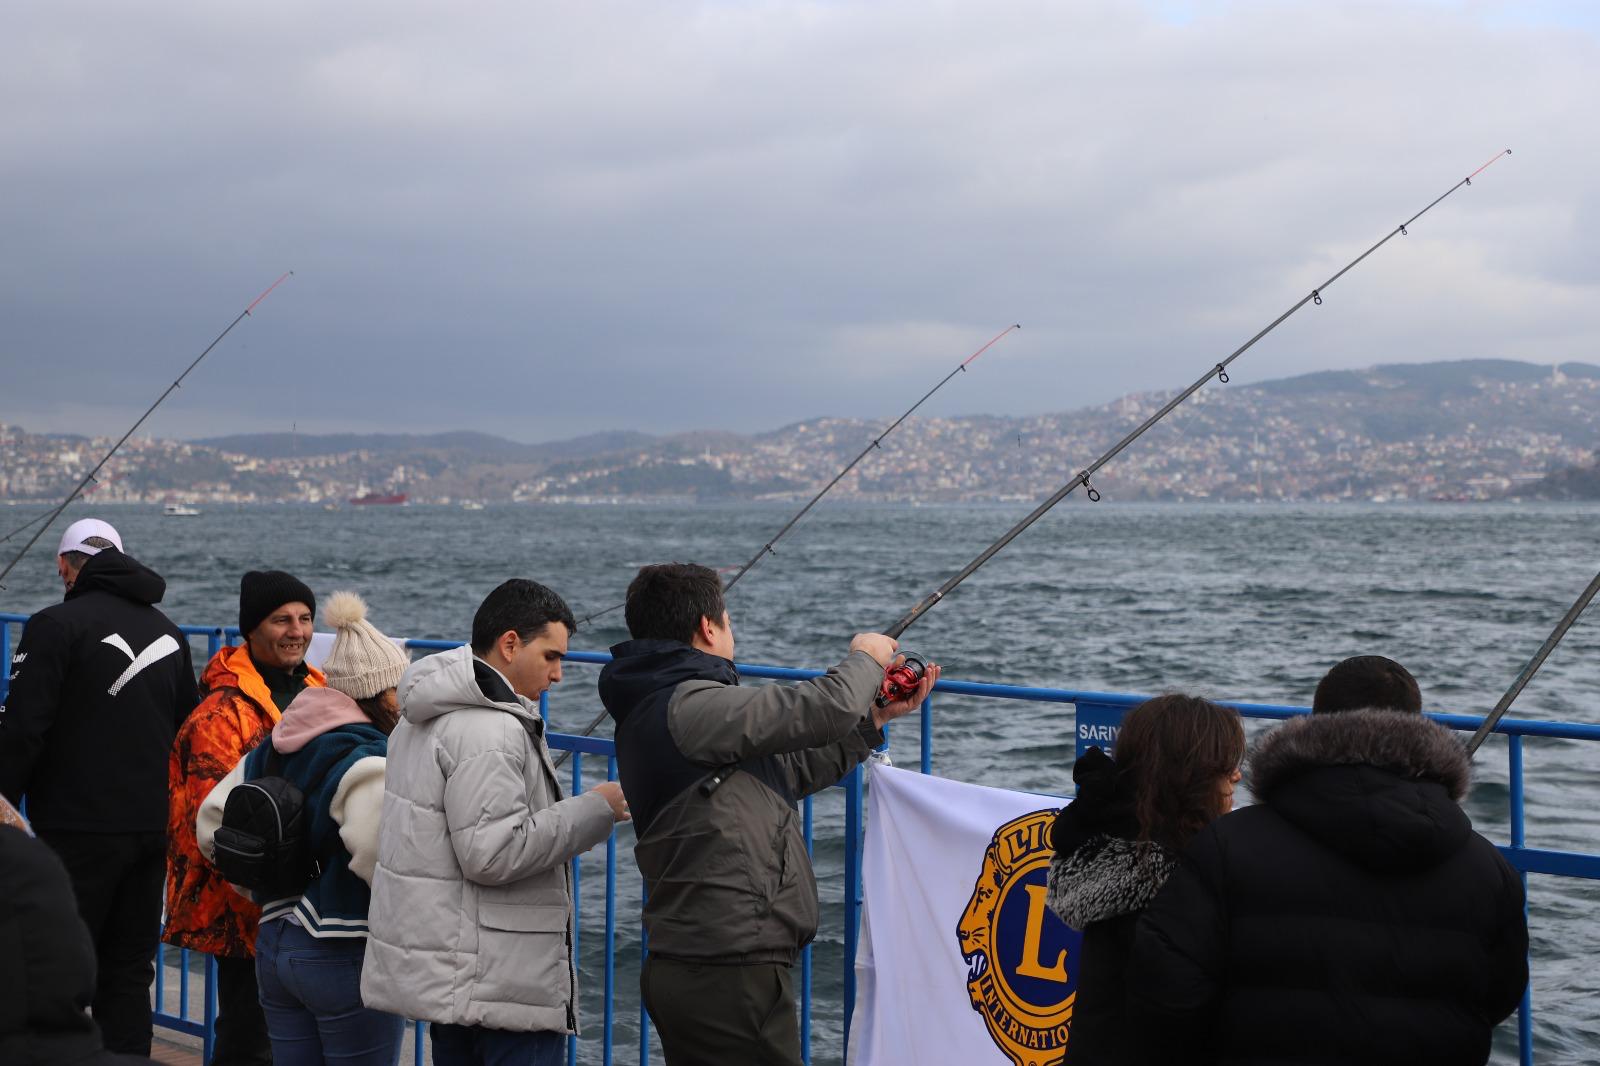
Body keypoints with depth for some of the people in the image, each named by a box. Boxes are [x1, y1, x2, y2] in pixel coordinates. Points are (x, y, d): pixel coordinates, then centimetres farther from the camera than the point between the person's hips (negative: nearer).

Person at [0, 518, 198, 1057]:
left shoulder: (56, 625, -10)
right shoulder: (169, 632, 12)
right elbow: (187, 730, 18)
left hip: (79, 833, -6)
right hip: (153, 830, 6)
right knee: (129, 973, 13)